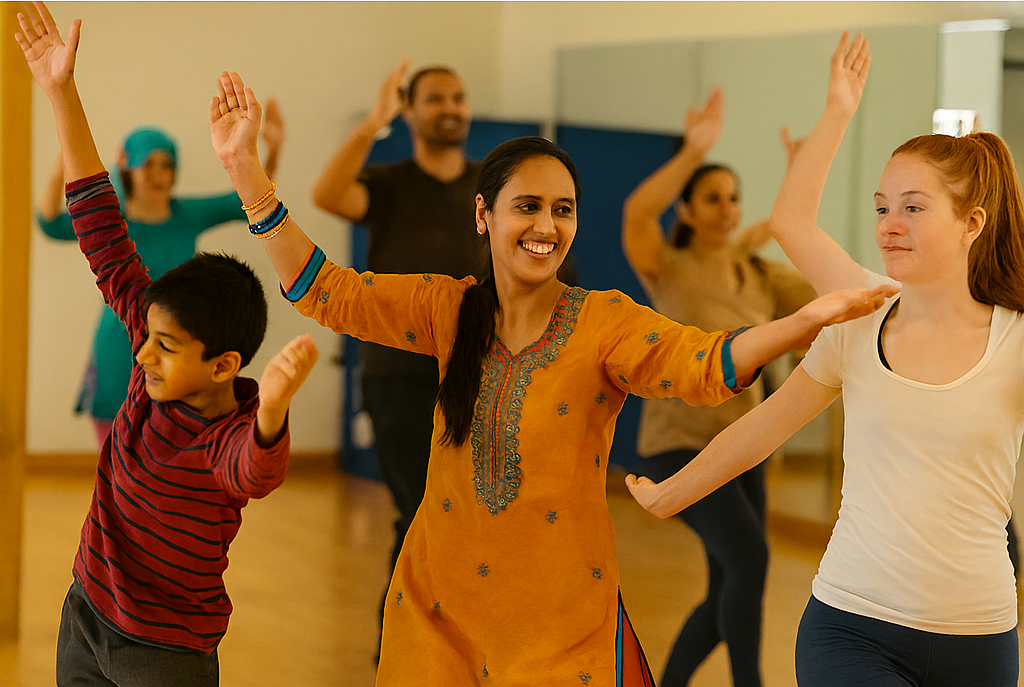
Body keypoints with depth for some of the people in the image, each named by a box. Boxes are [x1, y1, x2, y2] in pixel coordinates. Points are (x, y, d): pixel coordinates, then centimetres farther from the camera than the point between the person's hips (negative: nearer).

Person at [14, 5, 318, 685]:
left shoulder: (235, 439, -25)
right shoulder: (161, 370, -10)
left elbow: (255, 472, -51)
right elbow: (105, 243, -6)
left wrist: (272, 410, -75)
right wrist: (62, 94, -6)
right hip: (84, 619, 6)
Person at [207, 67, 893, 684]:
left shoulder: (605, 322, -9)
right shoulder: (450, 309, 2)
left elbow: (706, 363, -23)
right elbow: (324, 290, 2)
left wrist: (810, 319, -42)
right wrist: (245, 167, -4)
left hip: (563, 619, -3)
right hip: (439, 604, 3)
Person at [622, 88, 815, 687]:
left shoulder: (761, 276, 5)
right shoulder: (669, 271, -10)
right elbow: (637, 212, -31)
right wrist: (694, 151, -36)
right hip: (680, 442, -6)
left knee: (730, 597, 10)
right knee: (750, 557, -27)